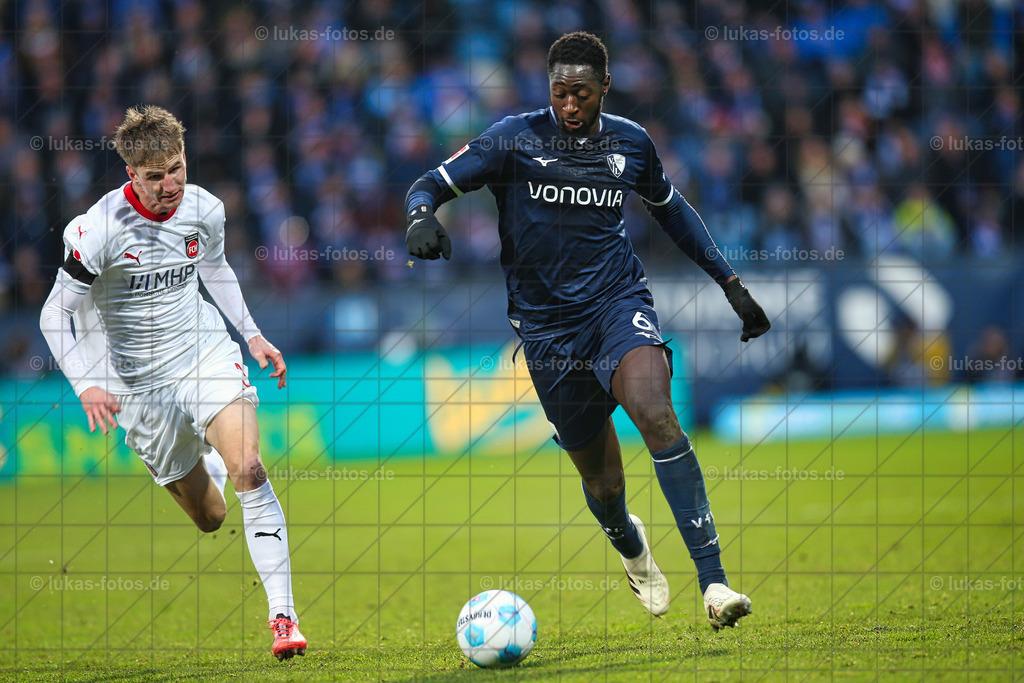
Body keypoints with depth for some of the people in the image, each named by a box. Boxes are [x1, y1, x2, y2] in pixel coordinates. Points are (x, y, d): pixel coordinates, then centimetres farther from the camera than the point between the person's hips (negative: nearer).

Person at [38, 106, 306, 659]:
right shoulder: (102, 229, -19)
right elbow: (56, 314, -12)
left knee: (248, 470, -23)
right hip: (139, 380, -2)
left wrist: (253, 334, 15)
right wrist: (86, 384, -24)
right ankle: (205, 460, 46)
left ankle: (283, 616, -22)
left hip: (206, 353, 2)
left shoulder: (203, 209, -5)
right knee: (210, 517, 5)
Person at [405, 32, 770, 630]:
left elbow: (670, 206, 22)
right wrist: (423, 217, -28)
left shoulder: (630, 143, 5)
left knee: (654, 412, -30)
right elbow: (433, 184, -3)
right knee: (601, 481, 6)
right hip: (547, 322, 0)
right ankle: (631, 546, 46)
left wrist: (729, 281, 22)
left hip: (619, 301, 0)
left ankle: (714, 581, -32)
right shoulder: (515, 140, -4)